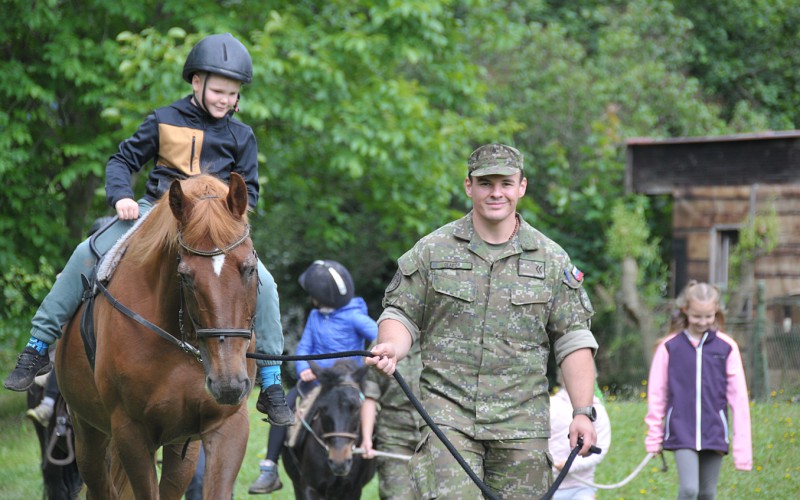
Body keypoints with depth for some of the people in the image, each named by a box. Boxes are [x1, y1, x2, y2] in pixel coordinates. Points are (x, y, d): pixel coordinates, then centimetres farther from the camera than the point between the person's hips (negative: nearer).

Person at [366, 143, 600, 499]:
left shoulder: (552, 260, 9)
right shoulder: (431, 251, 7)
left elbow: (573, 340, 9)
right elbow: (401, 314, 8)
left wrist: (582, 412, 1)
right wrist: (392, 348, -16)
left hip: (522, 423, 2)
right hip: (447, 413, -2)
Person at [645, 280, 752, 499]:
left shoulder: (726, 347, 1)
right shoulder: (669, 347, 0)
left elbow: (738, 396, 1)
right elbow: (656, 393, 5)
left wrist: (742, 445, -2)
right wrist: (654, 436, 4)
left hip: (714, 433, 2)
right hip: (682, 433, -2)